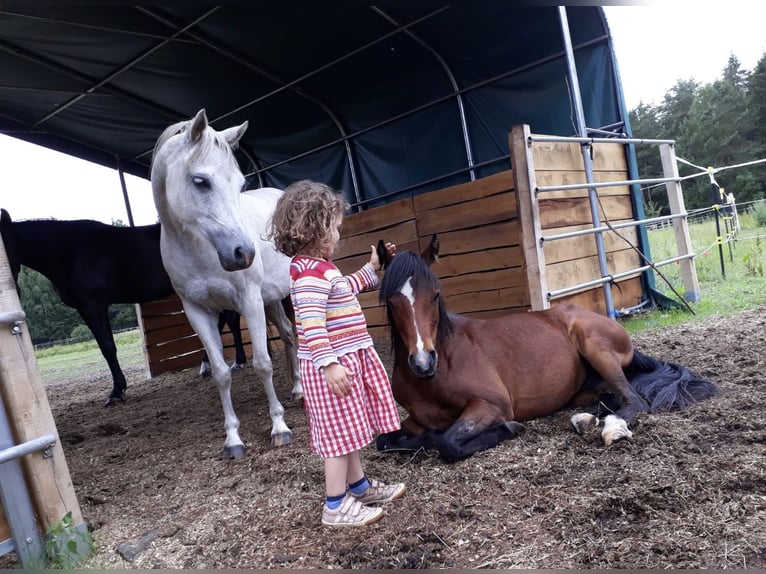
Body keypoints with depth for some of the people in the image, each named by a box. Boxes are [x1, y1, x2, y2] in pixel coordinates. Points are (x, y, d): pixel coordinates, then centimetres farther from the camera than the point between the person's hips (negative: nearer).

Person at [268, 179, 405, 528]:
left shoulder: (320, 267, 13)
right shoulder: (311, 271, -20)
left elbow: (347, 289, 33)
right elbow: (311, 322, -28)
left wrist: (372, 268, 32)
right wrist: (329, 364, -32)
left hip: (348, 359, 11)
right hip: (333, 365, -10)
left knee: (349, 428, 20)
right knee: (339, 432, 0)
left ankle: (359, 485, 35)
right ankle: (336, 506, 13)